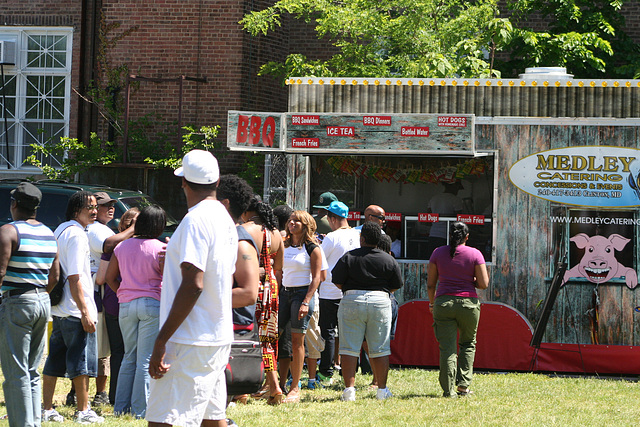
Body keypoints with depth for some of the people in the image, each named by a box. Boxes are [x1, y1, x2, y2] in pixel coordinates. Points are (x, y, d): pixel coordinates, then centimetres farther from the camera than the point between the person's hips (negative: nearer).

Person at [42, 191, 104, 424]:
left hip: (59, 308, 10)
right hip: (75, 308, -10)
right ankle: (83, 411, 2)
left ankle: (47, 409, 13)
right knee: (82, 361, -2)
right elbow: (74, 278, -20)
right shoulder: (77, 235, -15)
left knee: (54, 361, 11)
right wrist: (85, 312, -21)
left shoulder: (60, 230, 16)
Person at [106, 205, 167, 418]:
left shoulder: (122, 246, 6)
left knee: (129, 357, 14)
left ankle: (121, 407, 15)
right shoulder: (161, 249, -9)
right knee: (146, 360, -1)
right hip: (152, 305, -5)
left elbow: (110, 277, 12)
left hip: (126, 305, 5)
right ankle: (140, 410, -1)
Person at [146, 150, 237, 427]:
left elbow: (193, 285, -22)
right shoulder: (225, 220, 14)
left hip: (191, 342, -10)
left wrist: (161, 340, -22)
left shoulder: (196, 220, -15)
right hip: (219, 337, 10)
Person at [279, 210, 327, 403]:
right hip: (284, 293, 5)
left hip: (302, 293, -5)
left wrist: (306, 302, -15)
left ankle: (295, 389, 0)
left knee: (297, 341, -4)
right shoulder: (284, 246, 13)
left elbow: (316, 278, -6)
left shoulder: (312, 249, -3)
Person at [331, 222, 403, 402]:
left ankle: (349, 388, -5)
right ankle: (382, 389, 10)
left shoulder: (348, 257, -2)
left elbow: (338, 282, -2)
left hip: (352, 301, -2)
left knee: (349, 348, 1)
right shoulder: (389, 260, 4)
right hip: (380, 302, 2)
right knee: (380, 349, 7)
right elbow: (396, 286, 8)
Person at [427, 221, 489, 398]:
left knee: (447, 348, 1)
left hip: (443, 303, 1)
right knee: (468, 343, 19)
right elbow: (484, 284, -5)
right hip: (468, 303, 0)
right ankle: (463, 384, 10)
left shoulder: (438, 253, 3)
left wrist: (432, 303, 19)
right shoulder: (475, 254, -1)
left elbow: (430, 284, 5)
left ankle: (449, 390, -5)